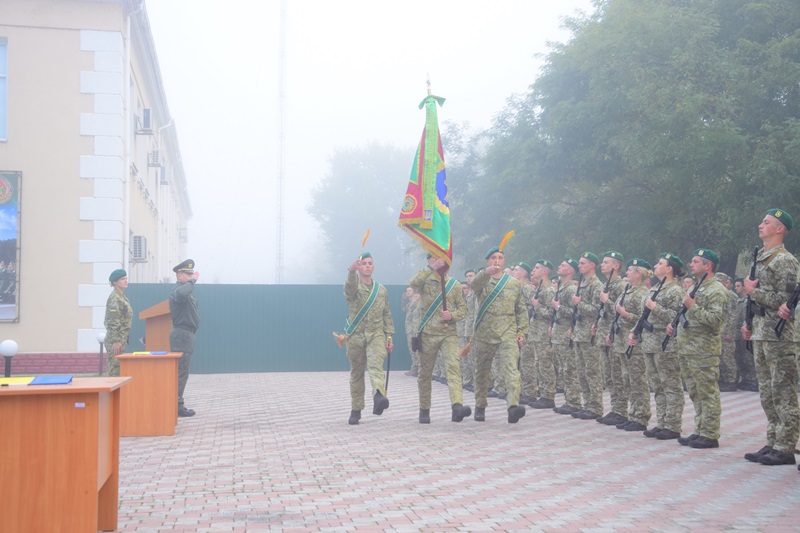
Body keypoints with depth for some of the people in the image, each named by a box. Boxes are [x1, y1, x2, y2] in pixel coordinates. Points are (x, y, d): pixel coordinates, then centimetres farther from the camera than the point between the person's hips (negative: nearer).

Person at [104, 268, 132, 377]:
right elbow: (113, 322, -18)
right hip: (116, 342, -9)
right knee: (114, 371, -7)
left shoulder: (122, 297, 15)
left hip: (122, 340, 9)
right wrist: (116, 341, -20)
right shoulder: (114, 298, -13)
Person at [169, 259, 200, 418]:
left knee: (182, 372, 13)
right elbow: (182, 294, -39)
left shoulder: (187, 290, 19)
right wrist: (193, 280, -27)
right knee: (181, 372, -10)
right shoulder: (178, 290, -14)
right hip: (182, 334, -11)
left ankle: (177, 405, 17)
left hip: (187, 335, 11)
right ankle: (177, 406, -9)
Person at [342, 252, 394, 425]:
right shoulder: (353, 287, 0)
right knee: (356, 374, 7)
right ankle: (356, 410, 18)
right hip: (355, 335, -1)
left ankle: (379, 398, -46)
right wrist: (351, 271, -50)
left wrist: (389, 337, 8)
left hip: (376, 335, 1)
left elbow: (387, 315, 16)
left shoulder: (382, 290, 12)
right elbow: (350, 286, -27)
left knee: (376, 365, -24)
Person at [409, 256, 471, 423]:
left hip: (449, 333, 1)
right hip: (428, 333, -1)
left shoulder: (454, 284, 11)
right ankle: (424, 410, 21)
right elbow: (413, 283, -21)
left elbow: (463, 308, 12)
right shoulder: (425, 282, 3)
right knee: (425, 373, 7)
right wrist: (432, 268, -25)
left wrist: (452, 315, -9)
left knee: (453, 366, -20)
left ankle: (457, 406, -33)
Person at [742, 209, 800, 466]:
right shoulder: (760, 259, 17)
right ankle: (773, 444, 18)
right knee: (767, 394, 12)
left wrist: (753, 291, -13)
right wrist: (749, 323, 15)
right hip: (761, 336, 9)